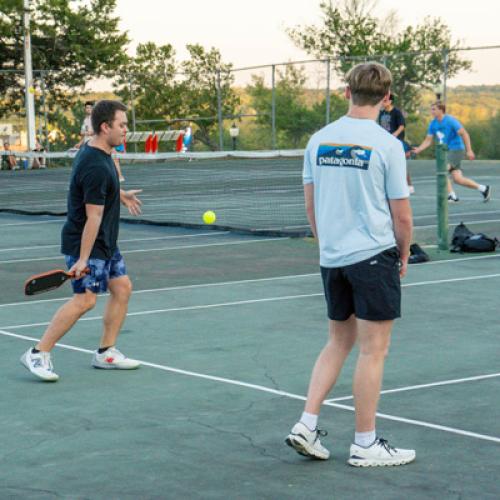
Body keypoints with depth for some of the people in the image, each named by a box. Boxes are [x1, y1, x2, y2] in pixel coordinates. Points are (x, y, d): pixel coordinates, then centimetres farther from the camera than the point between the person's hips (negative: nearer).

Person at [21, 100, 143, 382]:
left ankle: (106, 353, 17)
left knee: (122, 287, 10)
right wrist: (83, 258, -23)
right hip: (86, 243, -10)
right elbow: (93, 216, -26)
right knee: (85, 298, -15)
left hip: (105, 243, 10)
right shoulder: (96, 168, -24)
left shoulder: (96, 151, 7)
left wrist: (122, 195, 37)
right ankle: (38, 354, -8)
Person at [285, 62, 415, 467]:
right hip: (374, 255, -6)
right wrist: (404, 256, 8)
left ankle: (306, 425, 12)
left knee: (339, 342, 18)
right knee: (373, 350, 2)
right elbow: (401, 215, -7)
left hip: (331, 258, 6)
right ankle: (365, 445, 8)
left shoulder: (319, 140, 4)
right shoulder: (386, 145, -11)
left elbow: (311, 206, 11)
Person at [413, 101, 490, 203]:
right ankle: (483, 188, 17)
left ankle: (452, 196, -10)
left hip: (456, 150, -7)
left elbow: (464, 134, -13)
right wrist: (418, 149, -9)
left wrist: (469, 150, -16)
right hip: (447, 152, 7)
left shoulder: (450, 120, -13)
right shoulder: (433, 124, 7)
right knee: (457, 179, 3)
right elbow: (428, 140, 9)